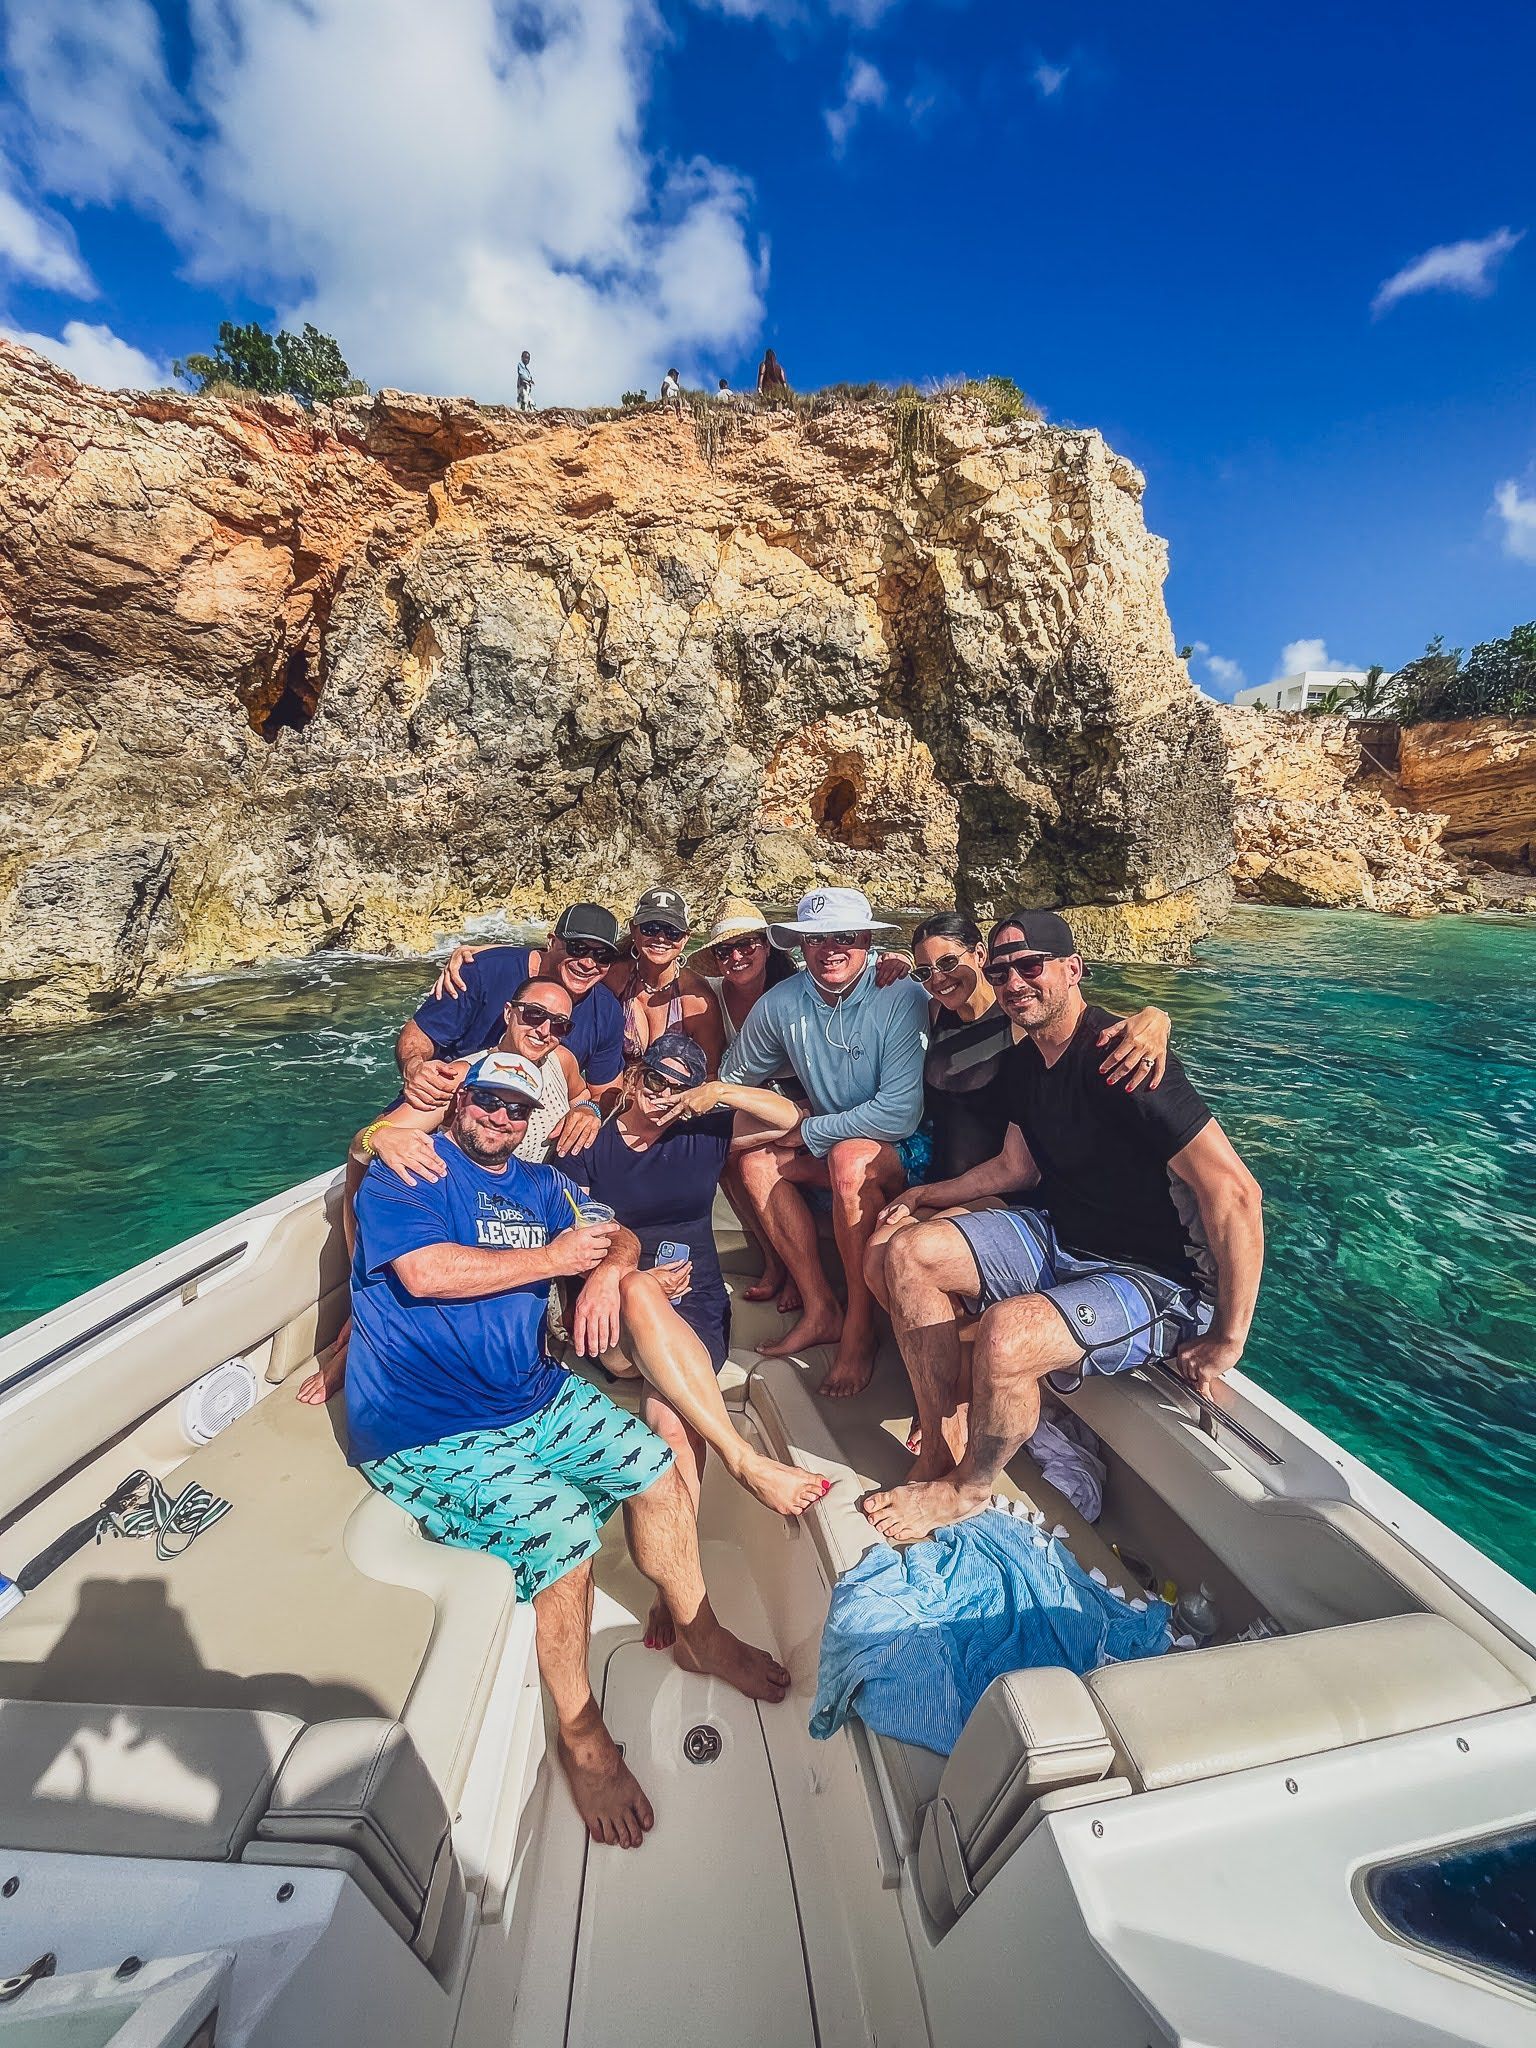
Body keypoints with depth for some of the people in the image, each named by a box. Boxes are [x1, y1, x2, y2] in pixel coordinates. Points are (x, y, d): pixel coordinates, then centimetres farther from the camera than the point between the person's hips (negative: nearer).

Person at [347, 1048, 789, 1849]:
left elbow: (621, 1237, 14)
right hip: (424, 1430, -6)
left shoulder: (539, 1185, 12)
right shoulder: (406, 1169, -7)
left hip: (533, 1394, 7)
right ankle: (581, 1737, 3)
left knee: (654, 1466, -1)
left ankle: (698, 1634, 24)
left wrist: (606, 1268, -11)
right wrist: (553, 1257, -16)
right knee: (562, 1530, -23)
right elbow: (424, 1272, -23)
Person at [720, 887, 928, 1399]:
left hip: (905, 1151, -6)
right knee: (756, 1159, -8)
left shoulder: (902, 997, -23)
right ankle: (820, 1312, -1)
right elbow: (734, 1078, 9)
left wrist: (807, 1131, -19)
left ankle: (860, 1329, -14)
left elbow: (899, 1115, -29)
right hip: (830, 1148, 6)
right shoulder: (782, 1003, -6)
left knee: (850, 1157, -33)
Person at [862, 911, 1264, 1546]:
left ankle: (968, 1487, 2)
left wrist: (1227, 1339, -20)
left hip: (1158, 1279, -8)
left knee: (1004, 1333, -32)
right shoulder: (1023, 1060, 3)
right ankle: (938, 1451, 6)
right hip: (1059, 1236, 8)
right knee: (910, 1254, -5)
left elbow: (1234, 1193, -27)